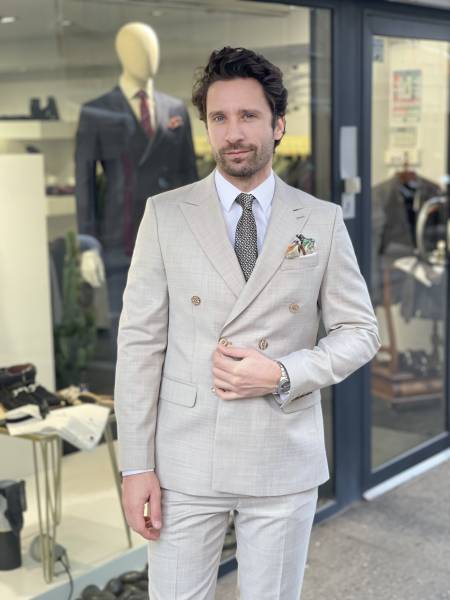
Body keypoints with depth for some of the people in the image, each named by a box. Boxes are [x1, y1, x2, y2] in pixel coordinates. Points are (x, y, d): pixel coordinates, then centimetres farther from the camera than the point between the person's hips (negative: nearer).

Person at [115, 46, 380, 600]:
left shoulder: (323, 222, 1)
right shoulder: (166, 214, -1)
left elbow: (360, 331, 4)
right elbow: (140, 340, -3)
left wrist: (282, 374, -13)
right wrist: (136, 465, -6)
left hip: (286, 462, 1)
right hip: (185, 461, 0)